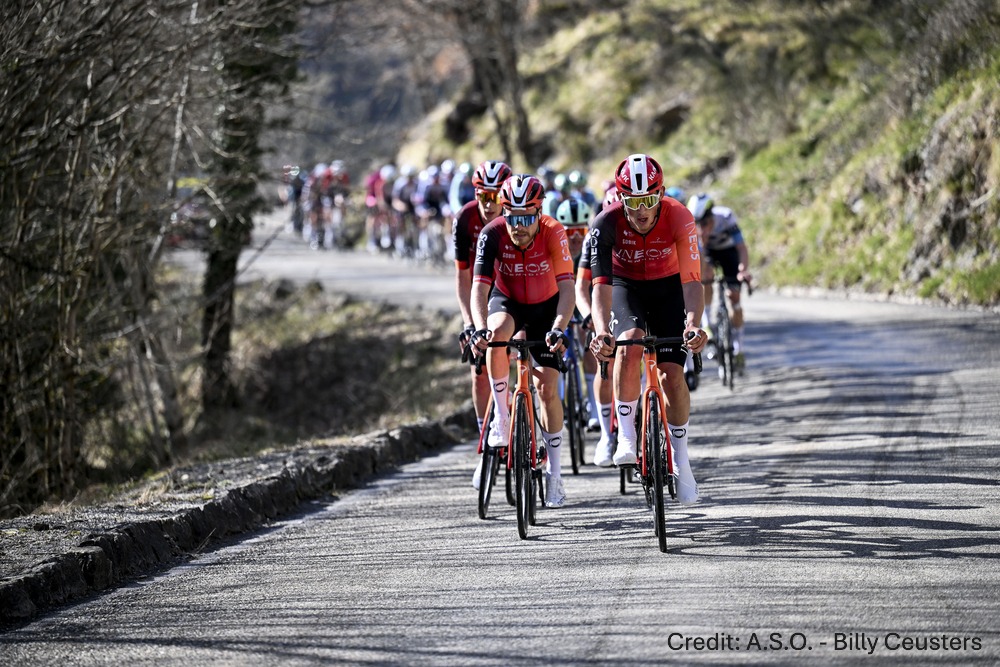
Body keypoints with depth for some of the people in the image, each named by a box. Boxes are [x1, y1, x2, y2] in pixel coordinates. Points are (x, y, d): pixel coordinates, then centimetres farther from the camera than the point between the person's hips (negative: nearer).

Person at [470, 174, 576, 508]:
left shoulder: (553, 233, -29)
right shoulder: (492, 235, -28)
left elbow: (566, 288, -34)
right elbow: (480, 287, -33)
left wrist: (558, 329, -49)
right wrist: (480, 328, -49)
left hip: (546, 307, 0)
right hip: (507, 302, 0)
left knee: (547, 386, -6)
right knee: (498, 333, -35)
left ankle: (554, 472, 8)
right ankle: (501, 416, -21)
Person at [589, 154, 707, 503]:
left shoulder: (679, 219, -30)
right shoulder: (607, 223, -30)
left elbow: (692, 280, -33)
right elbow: (601, 284, -36)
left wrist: (693, 324, -51)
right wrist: (601, 331, -52)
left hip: (667, 287, 0)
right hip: (626, 287, 0)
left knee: (671, 372, -10)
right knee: (629, 345, -31)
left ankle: (680, 459, 8)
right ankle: (626, 437, -22)